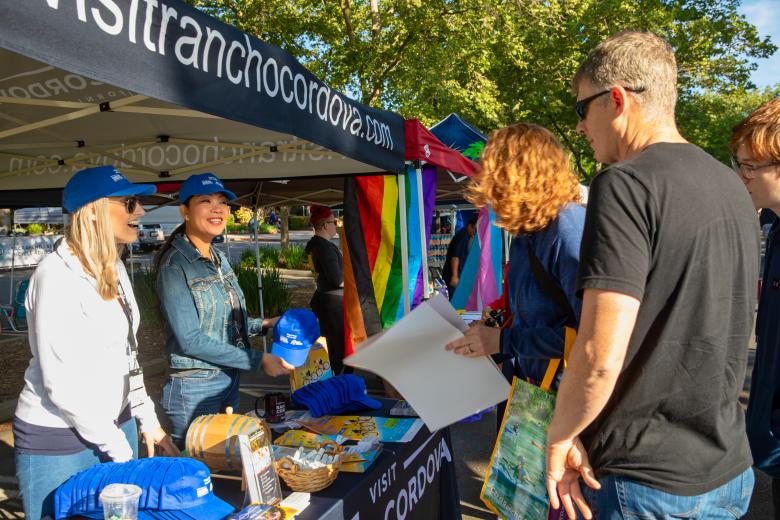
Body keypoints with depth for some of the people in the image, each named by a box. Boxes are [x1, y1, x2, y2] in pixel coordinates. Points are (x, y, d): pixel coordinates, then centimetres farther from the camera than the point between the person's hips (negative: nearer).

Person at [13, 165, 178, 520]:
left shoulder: (112, 269, 5)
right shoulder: (58, 275, -19)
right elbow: (62, 382, -21)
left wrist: (148, 421, 10)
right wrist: (117, 448, -14)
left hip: (116, 423, 7)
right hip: (58, 442, -7)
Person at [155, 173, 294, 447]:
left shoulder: (219, 258, 8)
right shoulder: (175, 265, -16)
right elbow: (190, 339, -21)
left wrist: (263, 324, 5)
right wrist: (259, 359, -20)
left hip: (229, 381, 8)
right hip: (195, 388, -8)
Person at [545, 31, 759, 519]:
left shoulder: (627, 184, -20)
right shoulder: (731, 186, 6)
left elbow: (600, 357, -27)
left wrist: (560, 434, -10)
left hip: (644, 480, -8)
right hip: (728, 469, 8)